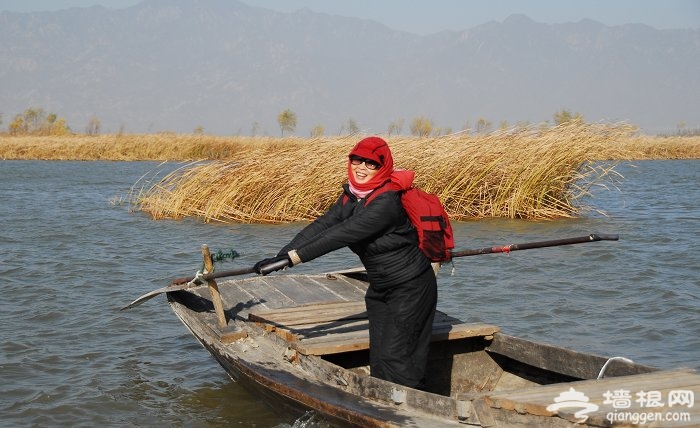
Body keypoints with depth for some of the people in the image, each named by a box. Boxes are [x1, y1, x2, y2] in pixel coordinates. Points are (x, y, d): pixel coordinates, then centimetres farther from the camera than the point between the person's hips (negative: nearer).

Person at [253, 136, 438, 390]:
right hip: (380, 288, 8)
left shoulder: (387, 202, -27)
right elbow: (321, 225, -8)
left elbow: (342, 235, -32)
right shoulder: (351, 196, 1)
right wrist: (282, 254, -19)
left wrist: (293, 257, -34)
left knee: (395, 356, -10)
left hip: (410, 288, -8)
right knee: (378, 358, 8)